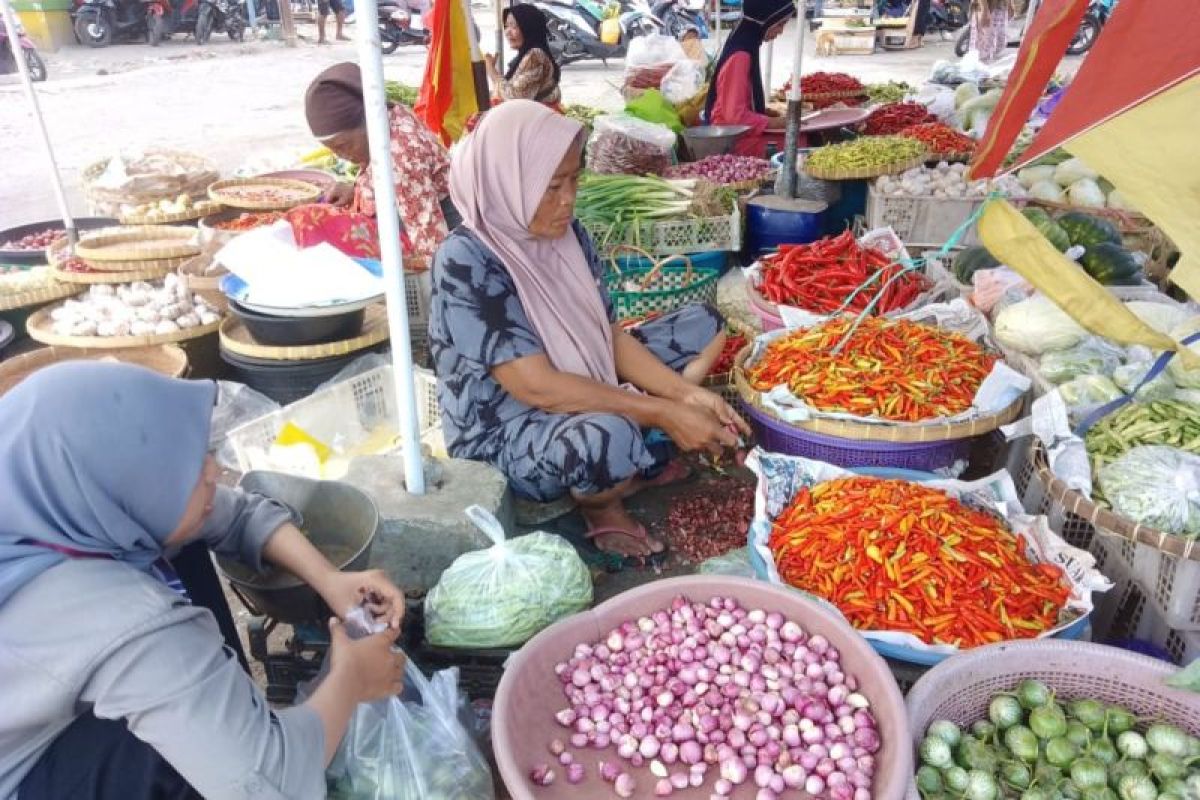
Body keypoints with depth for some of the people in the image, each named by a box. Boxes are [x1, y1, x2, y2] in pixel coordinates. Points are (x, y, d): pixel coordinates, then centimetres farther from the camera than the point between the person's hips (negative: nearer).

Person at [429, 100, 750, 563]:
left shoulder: (565, 233, -3)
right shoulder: (466, 263, -25)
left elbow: (609, 334, 1)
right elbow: (538, 387, -28)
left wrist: (687, 394, -13)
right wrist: (661, 413, -26)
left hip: (581, 396, 8)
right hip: (504, 434, -7)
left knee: (704, 325, 8)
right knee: (605, 437, -41)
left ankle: (632, 462, -1)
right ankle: (601, 503, -4)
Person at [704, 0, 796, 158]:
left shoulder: (748, 49, 9)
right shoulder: (740, 56, -19)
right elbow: (734, 115, -22)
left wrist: (767, 111, 5)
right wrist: (774, 122, -14)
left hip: (743, 131, 9)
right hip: (734, 139, -9)